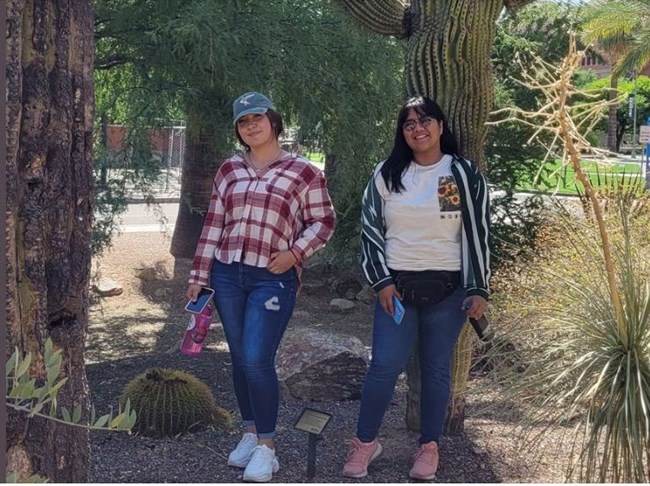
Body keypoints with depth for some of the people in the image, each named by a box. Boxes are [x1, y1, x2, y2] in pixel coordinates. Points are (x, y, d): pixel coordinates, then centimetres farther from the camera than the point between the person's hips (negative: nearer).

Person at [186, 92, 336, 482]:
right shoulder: (229, 170, 10)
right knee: (239, 359, 10)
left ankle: (266, 445, 3)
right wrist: (200, 276, 10)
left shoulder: (303, 171, -1)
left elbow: (324, 221, 3)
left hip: (273, 279, -4)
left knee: (257, 360, -12)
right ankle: (250, 432, 26)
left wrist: (295, 252, -11)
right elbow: (213, 226, 12)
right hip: (227, 275, 5)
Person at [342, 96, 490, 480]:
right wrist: (382, 281, -3)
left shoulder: (465, 174, 0)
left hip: (447, 289, -1)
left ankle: (430, 447, 21)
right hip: (396, 285, 1)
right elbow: (370, 227, 5)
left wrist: (479, 289, -4)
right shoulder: (387, 174, 4)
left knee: (437, 368, 7)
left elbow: (477, 233, 0)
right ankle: (365, 442, 14)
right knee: (385, 365, -2)